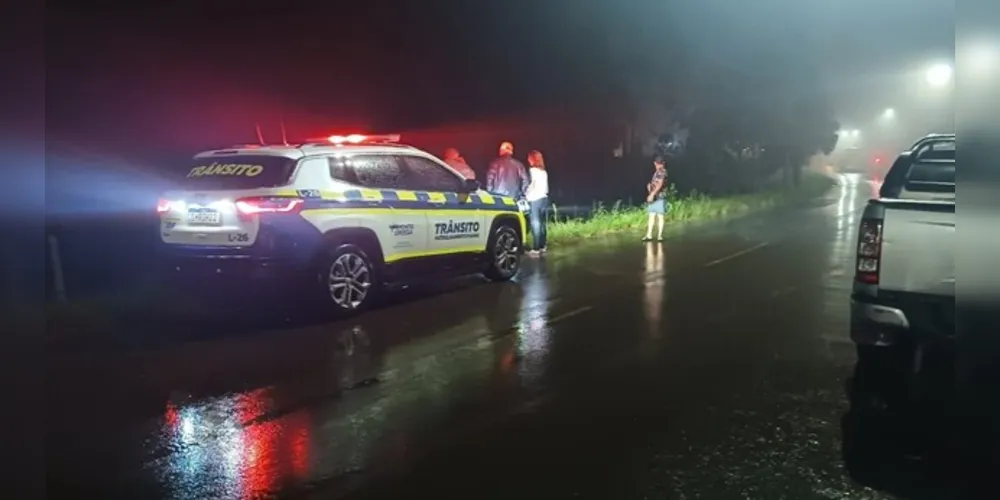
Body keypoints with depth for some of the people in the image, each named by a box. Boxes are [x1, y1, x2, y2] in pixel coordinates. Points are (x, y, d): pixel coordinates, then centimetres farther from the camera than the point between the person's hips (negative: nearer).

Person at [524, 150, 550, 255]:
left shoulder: (532, 170, -8)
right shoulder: (544, 172, 14)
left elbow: (531, 185, -13)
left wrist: (526, 195, 1)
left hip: (535, 199, -7)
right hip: (544, 198, 7)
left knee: (536, 224, -8)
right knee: (542, 224, 8)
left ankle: (536, 248, -8)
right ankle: (542, 247, 10)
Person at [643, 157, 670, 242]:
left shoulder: (662, 172, -11)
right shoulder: (657, 172, 16)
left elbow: (660, 184, -21)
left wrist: (652, 194, -24)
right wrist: (649, 185, 6)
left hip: (660, 197, -9)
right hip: (654, 197, 9)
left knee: (660, 217, -3)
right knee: (651, 216, 8)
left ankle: (660, 236, 1)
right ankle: (649, 235, 11)